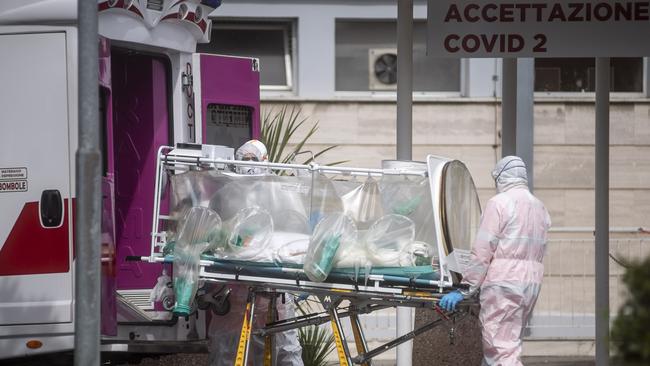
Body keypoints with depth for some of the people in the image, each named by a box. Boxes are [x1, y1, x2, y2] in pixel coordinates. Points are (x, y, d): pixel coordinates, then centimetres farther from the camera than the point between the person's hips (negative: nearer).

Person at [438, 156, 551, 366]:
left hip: (502, 283, -8)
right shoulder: (540, 208, 16)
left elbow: (482, 252, -10)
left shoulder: (499, 203, -6)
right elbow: (538, 252, 15)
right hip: (532, 284, 8)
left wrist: (464, 290, -7)